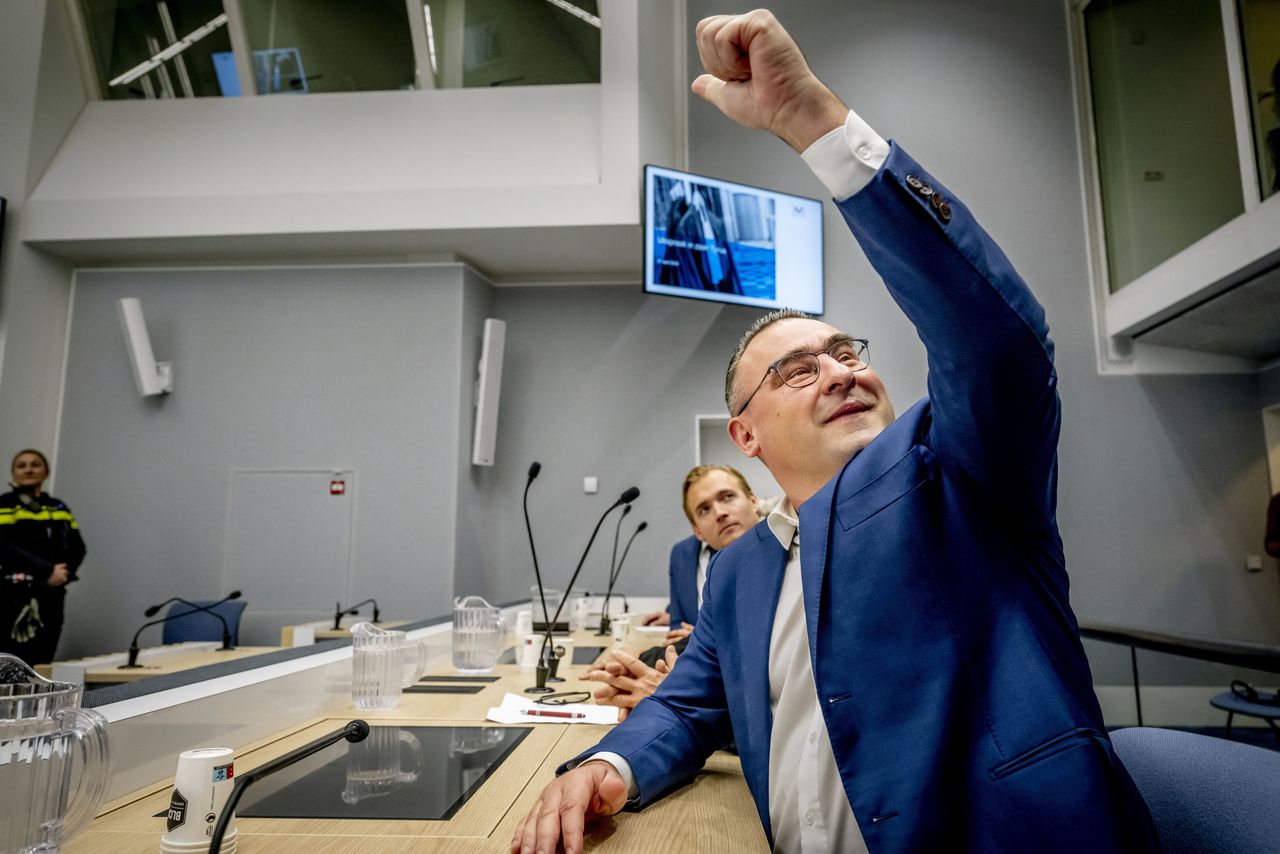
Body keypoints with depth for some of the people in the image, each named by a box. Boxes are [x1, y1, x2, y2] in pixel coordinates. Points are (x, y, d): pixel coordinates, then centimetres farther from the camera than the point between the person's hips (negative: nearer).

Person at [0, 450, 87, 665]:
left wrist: (63, 572, -11)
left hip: (51, 596, 4)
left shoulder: (60, 509, 15)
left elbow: (77, 548, 9)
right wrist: (47, 571, -19)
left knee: (41, 665, 6)